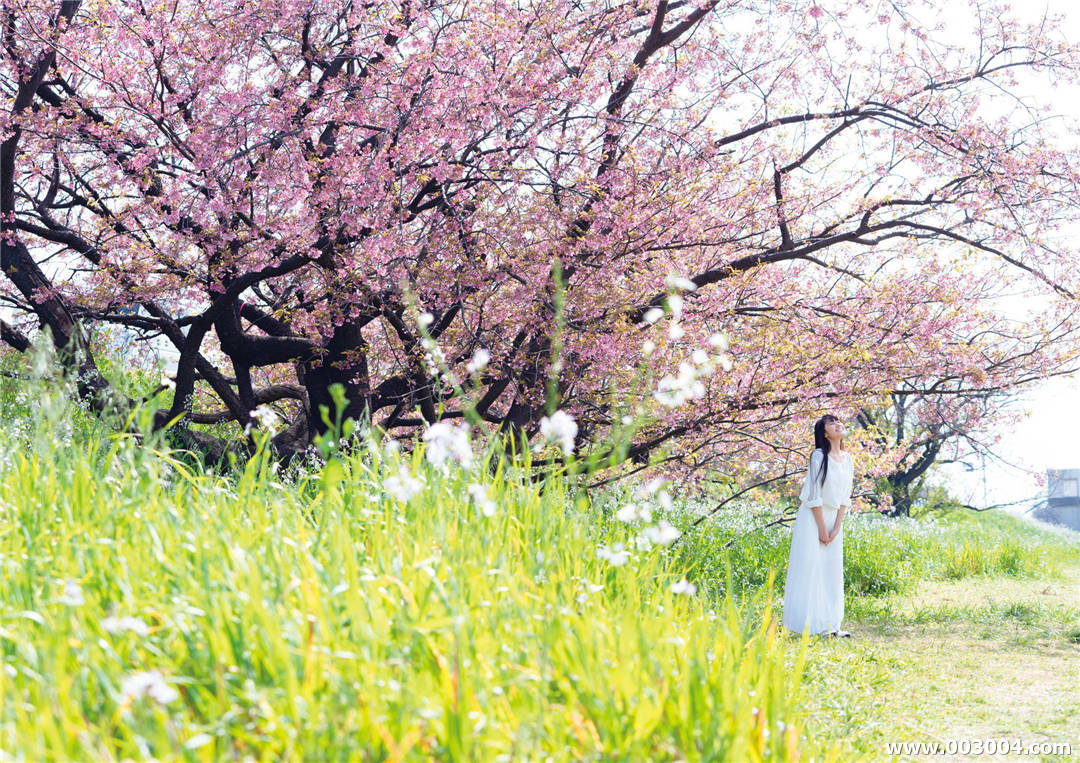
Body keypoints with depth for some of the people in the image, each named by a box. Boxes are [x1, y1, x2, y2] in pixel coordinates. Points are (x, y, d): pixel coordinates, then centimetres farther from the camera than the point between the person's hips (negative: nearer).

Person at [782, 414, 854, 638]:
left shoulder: (848, 459, 7)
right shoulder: (819, 456, -11)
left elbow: (845, 496, 7)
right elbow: (815, 495, -13)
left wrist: (837, 527, -2)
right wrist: (822, 528, -13)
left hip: (834, 518, 6)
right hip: (812, 518, -6)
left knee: (832, 571, 5)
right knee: (810, 568, -6)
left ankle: (830, 624, 9)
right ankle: (809, 624, -5)